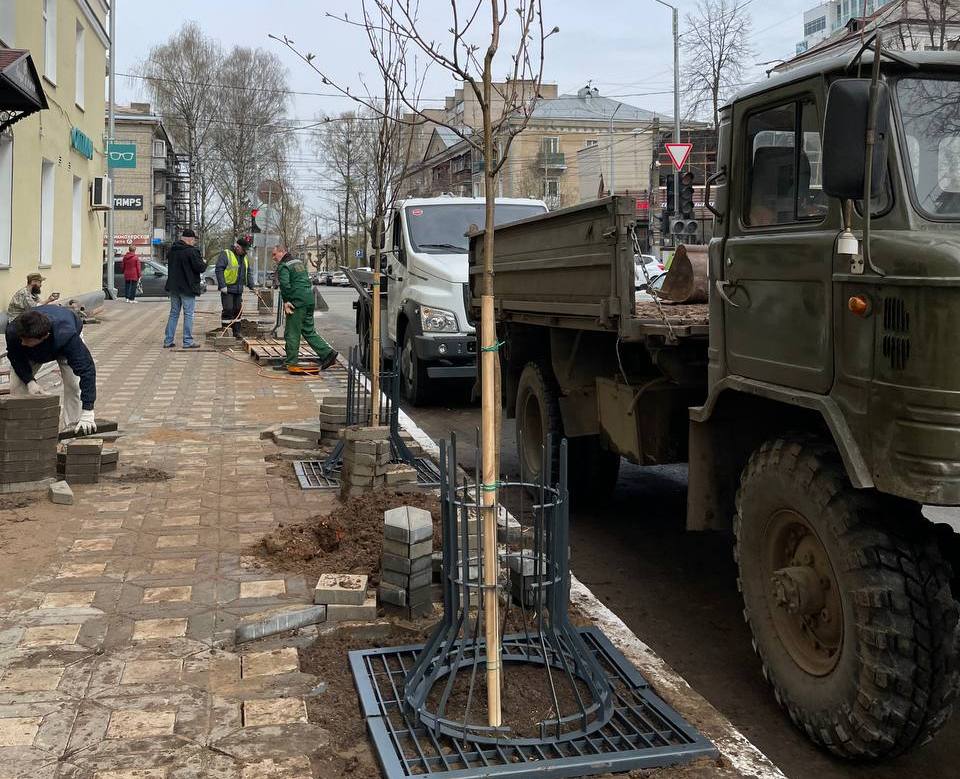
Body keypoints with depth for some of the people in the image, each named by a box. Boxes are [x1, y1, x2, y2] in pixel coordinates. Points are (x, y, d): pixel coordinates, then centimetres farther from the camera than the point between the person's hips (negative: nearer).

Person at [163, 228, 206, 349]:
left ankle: (168, 341, 14)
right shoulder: (191, 251, -16)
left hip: (173, 287, 7)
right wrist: (203, 263, 6)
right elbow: (199, 268, -18)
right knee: (189, 314, 0)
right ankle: (188, 341, 0)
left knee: (174, 313, 14)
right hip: (187, 288, -7)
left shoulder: (171, 250, 8)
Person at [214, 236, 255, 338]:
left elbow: (249, 272, 22)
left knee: (238, 310, 10)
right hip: (227, 289, -7)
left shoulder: (244, 257, 16)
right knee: (228, 310, -9)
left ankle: (236, 332, 17)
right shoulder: (225, 254, -8)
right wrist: (222, 286, -19)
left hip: (238, 290, 7)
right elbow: (219, 270, -14)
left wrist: (251, 286, 12)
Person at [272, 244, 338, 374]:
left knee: (292, 333, -1)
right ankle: (328, 353, 7)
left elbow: (285, 284, -21)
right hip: (309, 300, 9)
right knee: (309, 331, 14)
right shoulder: (299, 262, 20)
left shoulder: (283, 266, -7)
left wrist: (286, 301, -13)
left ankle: (291, 362, 2)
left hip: (297, 302, -9)